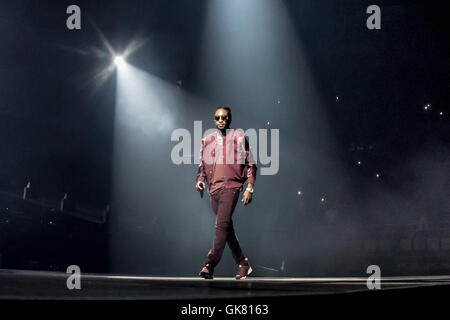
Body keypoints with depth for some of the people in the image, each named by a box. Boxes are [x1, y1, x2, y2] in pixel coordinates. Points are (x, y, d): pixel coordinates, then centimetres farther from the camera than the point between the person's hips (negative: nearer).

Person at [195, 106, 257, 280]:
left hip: (231, 187, -5)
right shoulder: (207, 140, 16)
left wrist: (249, 188, -4)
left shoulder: (239, 137, 4)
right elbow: (202, 165, 23)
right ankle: (243, 264, 22)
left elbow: (251, 164, 4)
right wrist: (200, 180, 3)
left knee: (222, 225, -20)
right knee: (227, 229, 10)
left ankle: (209, 265, -26)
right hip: (213, 189, 5)